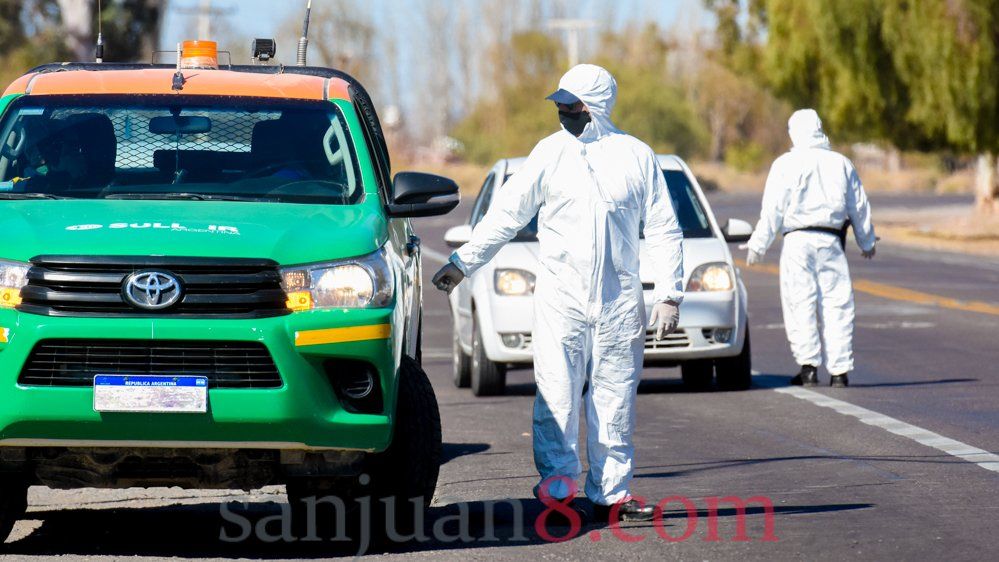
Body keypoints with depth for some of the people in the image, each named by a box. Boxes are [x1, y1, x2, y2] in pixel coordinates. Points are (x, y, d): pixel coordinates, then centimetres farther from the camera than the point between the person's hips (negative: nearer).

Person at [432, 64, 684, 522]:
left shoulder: (637, 157, 6)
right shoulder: (550, 153, 6)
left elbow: (664, 231, 9)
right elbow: (505, 214, 9)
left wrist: (668, 294, 1)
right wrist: (463, 262, 4)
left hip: (619, 301, 0)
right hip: (559, 295, 0)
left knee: (615, 398, 2)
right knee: (556, 391, -11)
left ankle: (611, 492, 5)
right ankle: (558, 476, -10)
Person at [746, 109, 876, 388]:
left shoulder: (786, 164, -2)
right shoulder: (841, 163, 10)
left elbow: (773, 209, -5)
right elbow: (859, 206, 17)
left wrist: (758, 244, -1)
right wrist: (867, 242, 30)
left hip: (798, 240, -3)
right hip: (831, 242, 3)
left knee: (800, 304, -1)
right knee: (837, 305, 3)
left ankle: (808, 366, -10)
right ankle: (840, 370, -1)